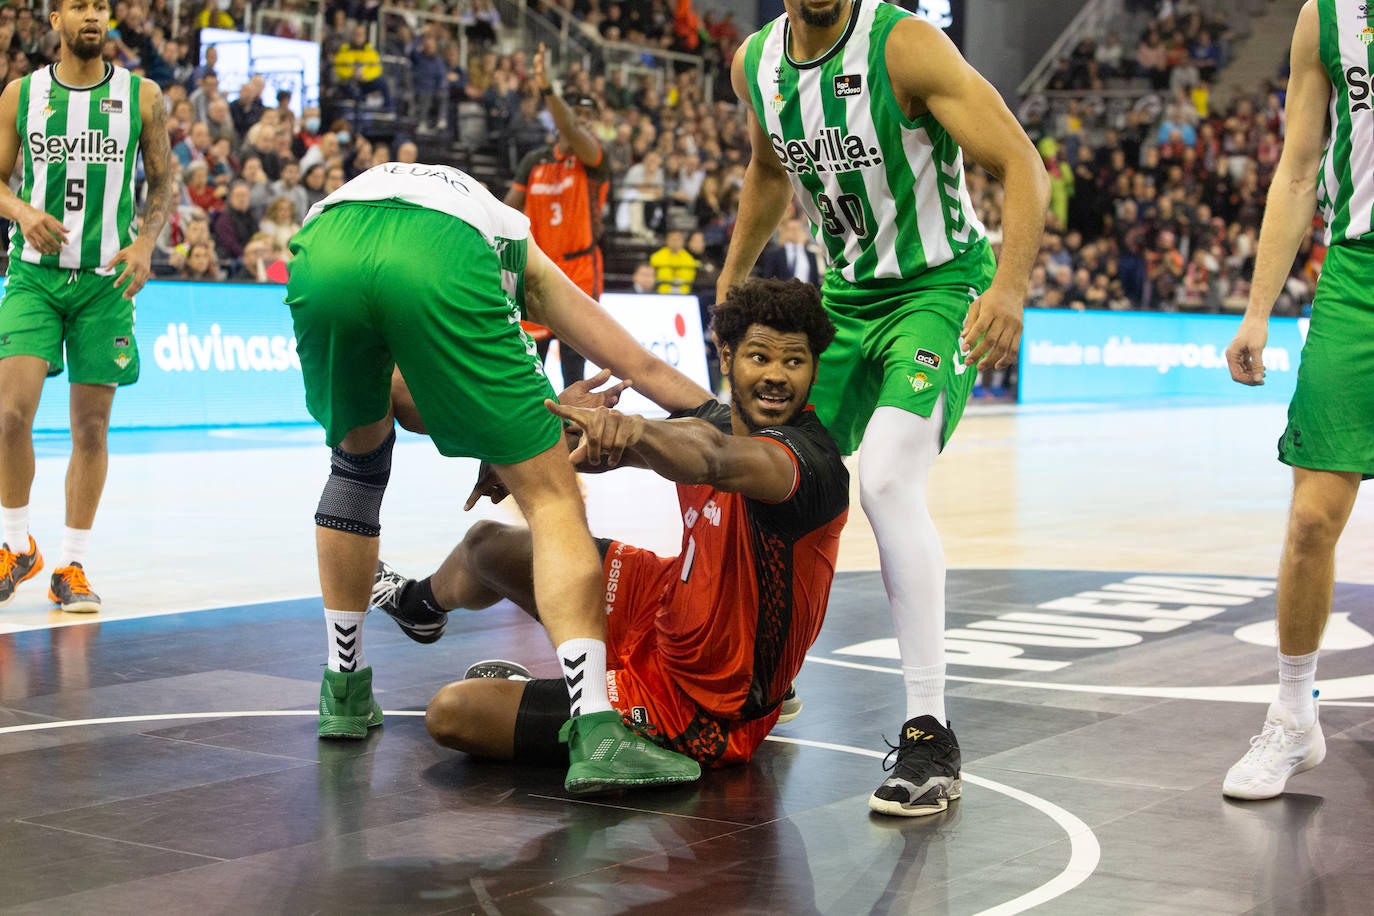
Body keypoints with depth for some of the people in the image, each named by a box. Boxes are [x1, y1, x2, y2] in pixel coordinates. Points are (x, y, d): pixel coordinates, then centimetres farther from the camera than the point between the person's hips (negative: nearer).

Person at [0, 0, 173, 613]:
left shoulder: (141, 96, 3)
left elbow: (164, 182, 9)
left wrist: (146, 241, -8)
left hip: (107, 278, 0)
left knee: (91, 426, 2)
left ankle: (71, 568, 13)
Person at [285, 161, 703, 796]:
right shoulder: (510, 234, 41)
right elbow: (637, 364, 38)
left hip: (322, 254, 4)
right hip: (443, 260, -3)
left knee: (358, 457, 31)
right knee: (551, 494, 4)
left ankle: (344, 690, 37)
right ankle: (596, 734, -6)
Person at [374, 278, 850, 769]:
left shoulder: (812, 457, -29)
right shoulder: (718, 418, -3)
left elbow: (715, 460, -49)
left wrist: (638, 430, -68)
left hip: (690, 713, -8)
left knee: (451, 714, -9)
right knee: (487, 542, 19)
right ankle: (420, 604, 58)